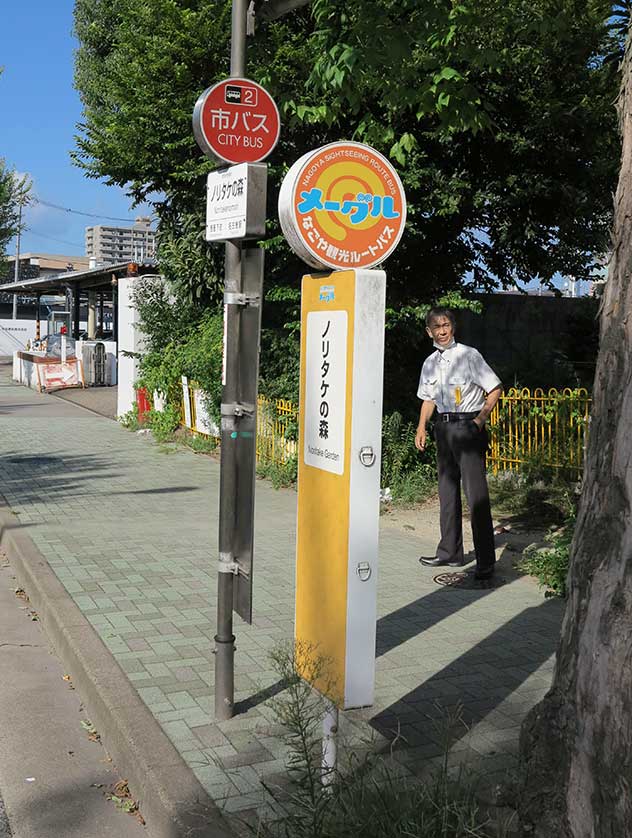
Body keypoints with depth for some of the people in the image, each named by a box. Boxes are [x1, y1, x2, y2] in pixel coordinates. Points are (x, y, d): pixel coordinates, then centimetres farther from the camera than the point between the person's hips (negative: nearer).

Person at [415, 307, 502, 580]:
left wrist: (480, 420, -14)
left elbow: (495, 389, -6)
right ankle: (450, 552, 25)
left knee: (476, 493, -9)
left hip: (468, 426, -7)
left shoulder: (468, 355, -7)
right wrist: (422, 427, 10)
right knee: (447, 491, 13)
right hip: (443, 426, 7)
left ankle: (486, 560, -5)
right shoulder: (430, 363, 11)